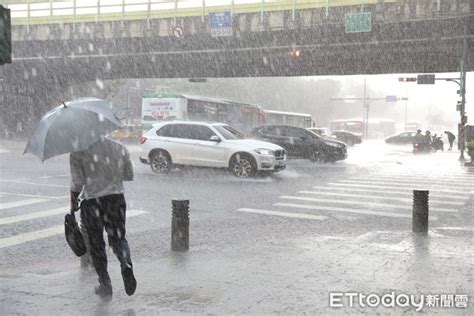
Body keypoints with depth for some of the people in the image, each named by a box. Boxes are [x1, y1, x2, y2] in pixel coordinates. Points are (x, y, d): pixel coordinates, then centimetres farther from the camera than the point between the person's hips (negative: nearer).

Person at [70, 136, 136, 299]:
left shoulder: (78, 151, -8)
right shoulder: (120, 148, 2)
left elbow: (77, 182, -9)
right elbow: (129, 176, 9)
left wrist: (73, 202, 8)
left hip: (91, 201, -2)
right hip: (116, 198, 3)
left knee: (96, 244, 12)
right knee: (118, 237, 17)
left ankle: (105, 285, 15)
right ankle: (126, 263, -14)